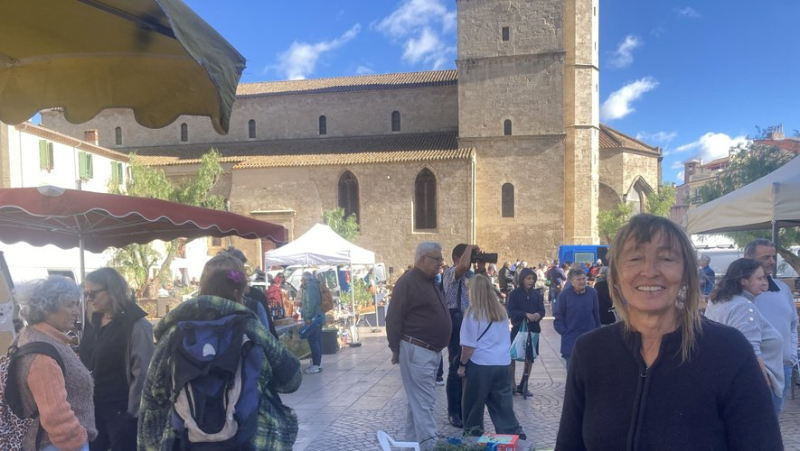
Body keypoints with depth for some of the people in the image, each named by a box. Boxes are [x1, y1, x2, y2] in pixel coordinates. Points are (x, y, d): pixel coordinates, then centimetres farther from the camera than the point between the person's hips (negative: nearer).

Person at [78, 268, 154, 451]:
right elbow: (85, 363, 15)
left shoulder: (136, 325, -13)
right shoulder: (93, 323, 9)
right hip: (93, 410, 7)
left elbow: (141, 373, -14)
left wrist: (132, 413, -13)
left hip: (121, 412, -7)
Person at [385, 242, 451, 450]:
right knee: (423, 401, -8)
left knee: (418, 399, 16)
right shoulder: (408, 282, -15)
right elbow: (393, 318, -16)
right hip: (416, 351, -9)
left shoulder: (430, 281, 14)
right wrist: (396, 349, -13)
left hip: (432, 350, 9)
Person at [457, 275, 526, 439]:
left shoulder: (473, 313, -11)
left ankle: (474, 435, 20)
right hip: (502, 364, 5)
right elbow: (506, 340, 14)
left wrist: (462, 364, 1)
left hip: (480, 364, -5)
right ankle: (514, 433, 11)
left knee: (473, 404, 10)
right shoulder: (501, 311, 5)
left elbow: (469, 345, -10)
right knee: (503, 403, 12)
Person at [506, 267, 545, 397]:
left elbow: (542, 310, 4)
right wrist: (526, 314, -23)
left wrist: (538, 315, -19)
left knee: (530, 357, 8)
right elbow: (511, 312, -10)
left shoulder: (536, 293, 6)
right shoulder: (515, 293, -4)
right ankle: (512, 384, 9)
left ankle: (523, 385, 20)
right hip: (518, 329, -4)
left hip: (533, 329, 4)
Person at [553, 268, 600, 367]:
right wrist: (564, 332, -11)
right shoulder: (564, 294, -11)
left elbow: (596, 314, 5)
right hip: (571, 340, -2)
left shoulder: (592, 292, -5)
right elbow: (558, 316, -4)